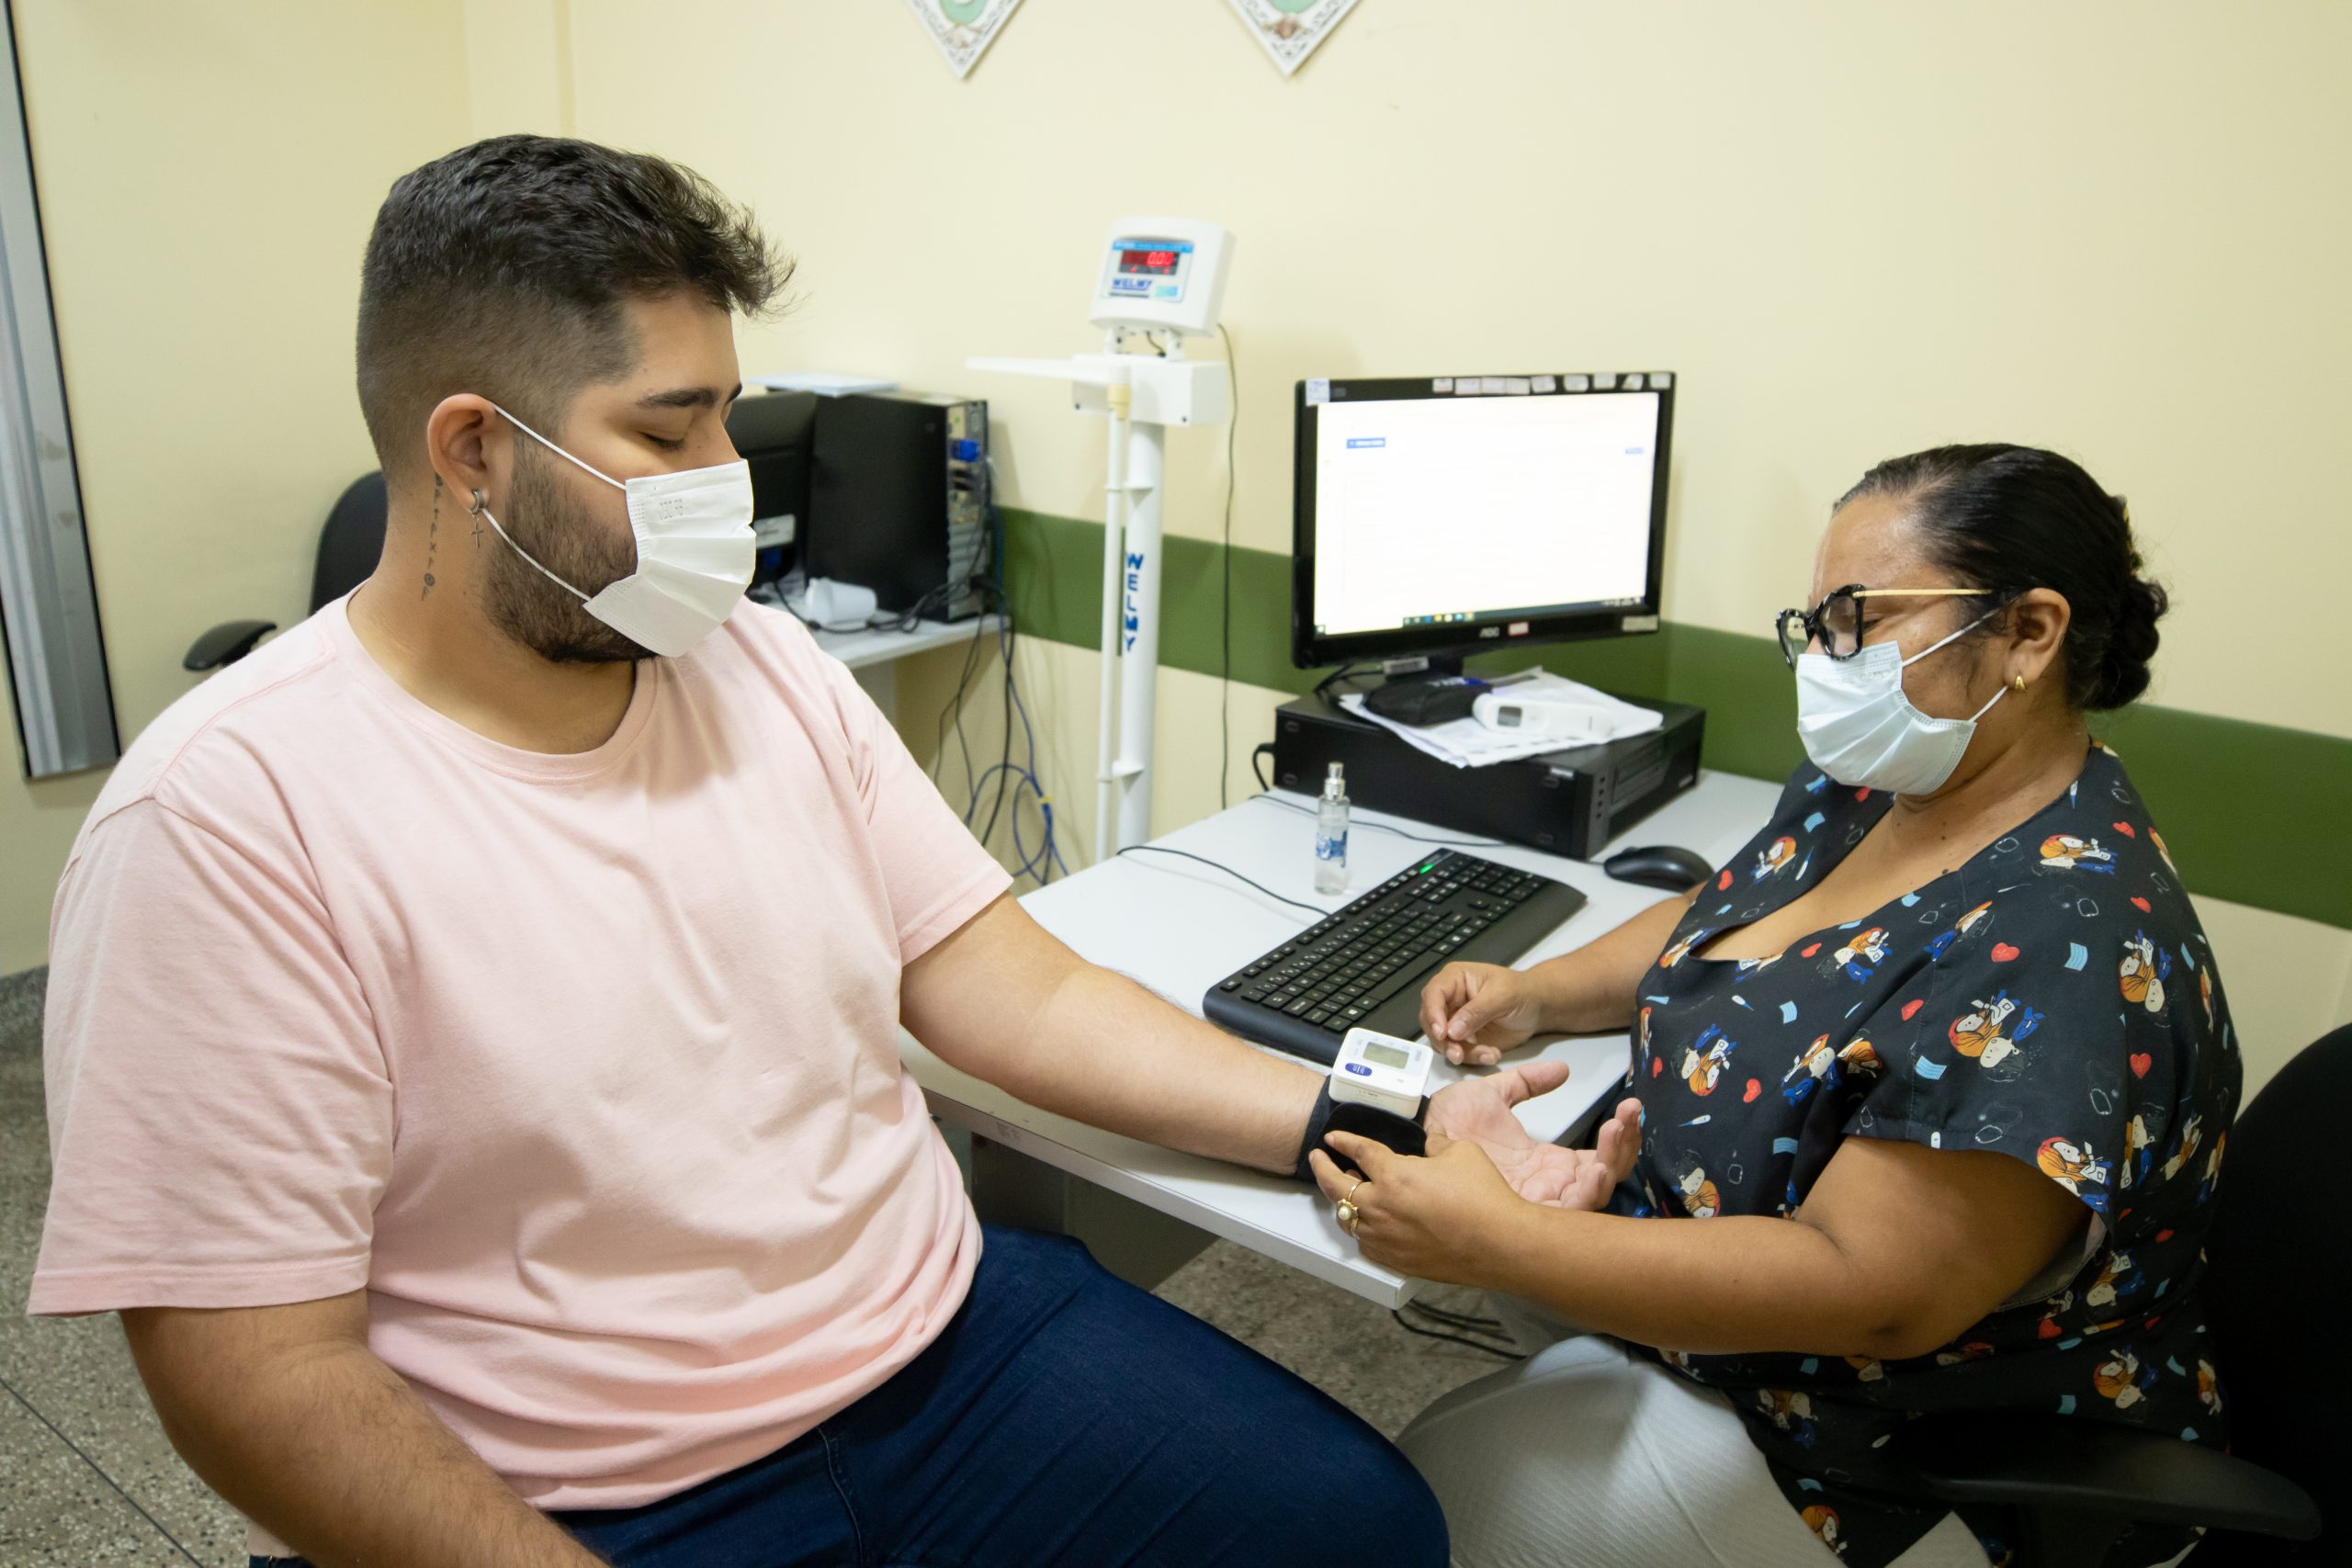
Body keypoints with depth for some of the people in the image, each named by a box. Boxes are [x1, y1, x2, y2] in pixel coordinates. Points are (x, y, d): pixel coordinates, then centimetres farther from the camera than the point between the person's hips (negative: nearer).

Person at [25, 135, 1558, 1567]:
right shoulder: (231, 816, -15)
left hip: (950, 1326, 5)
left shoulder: (769, 667, 2)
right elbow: (261, 1375, -14)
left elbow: (1023, 995, 1)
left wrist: (1376, 1129, -8)